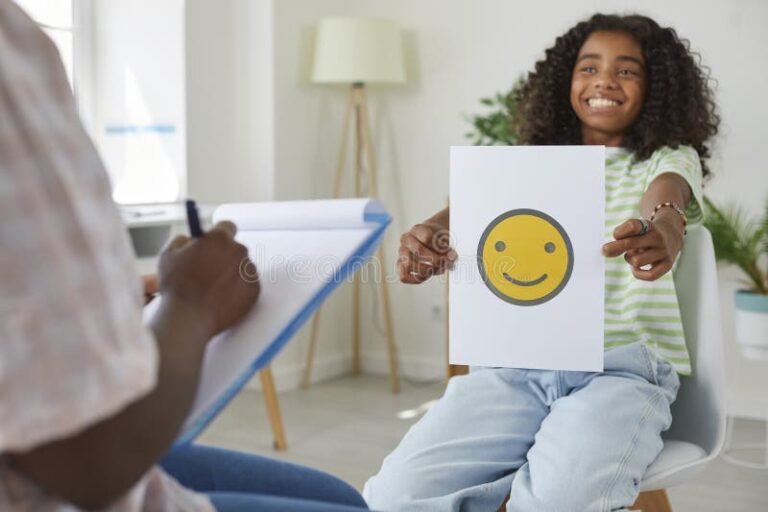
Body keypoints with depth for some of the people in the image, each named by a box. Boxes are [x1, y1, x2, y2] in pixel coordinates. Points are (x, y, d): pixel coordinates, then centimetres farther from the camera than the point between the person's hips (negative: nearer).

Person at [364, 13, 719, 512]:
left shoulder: (670, 159, 13)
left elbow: (666, 198, -13)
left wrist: (664, 226, -39)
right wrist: (431, 234, -27)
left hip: (624, 367, -3)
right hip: (515, 365, 3)